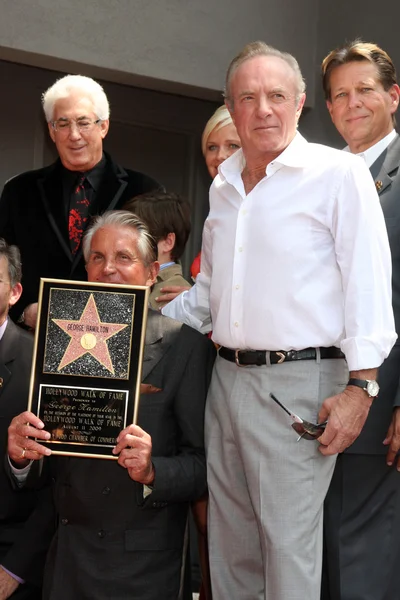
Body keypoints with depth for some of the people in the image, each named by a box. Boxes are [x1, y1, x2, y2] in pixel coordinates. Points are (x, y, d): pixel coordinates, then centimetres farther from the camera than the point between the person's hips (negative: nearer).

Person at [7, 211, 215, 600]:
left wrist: (152, 472, -28)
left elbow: (204, 462, -10)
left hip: (143, 566, -3)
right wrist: (20, 452, -16)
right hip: (67, 556, 4)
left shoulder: (186, 347, -7)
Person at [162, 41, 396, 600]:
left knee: (290, 545, -2)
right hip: (228, 377, 7)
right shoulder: (223, 187, 15)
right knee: (230, 545, 14)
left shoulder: (339, 173, -6)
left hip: (299, 382, -7)